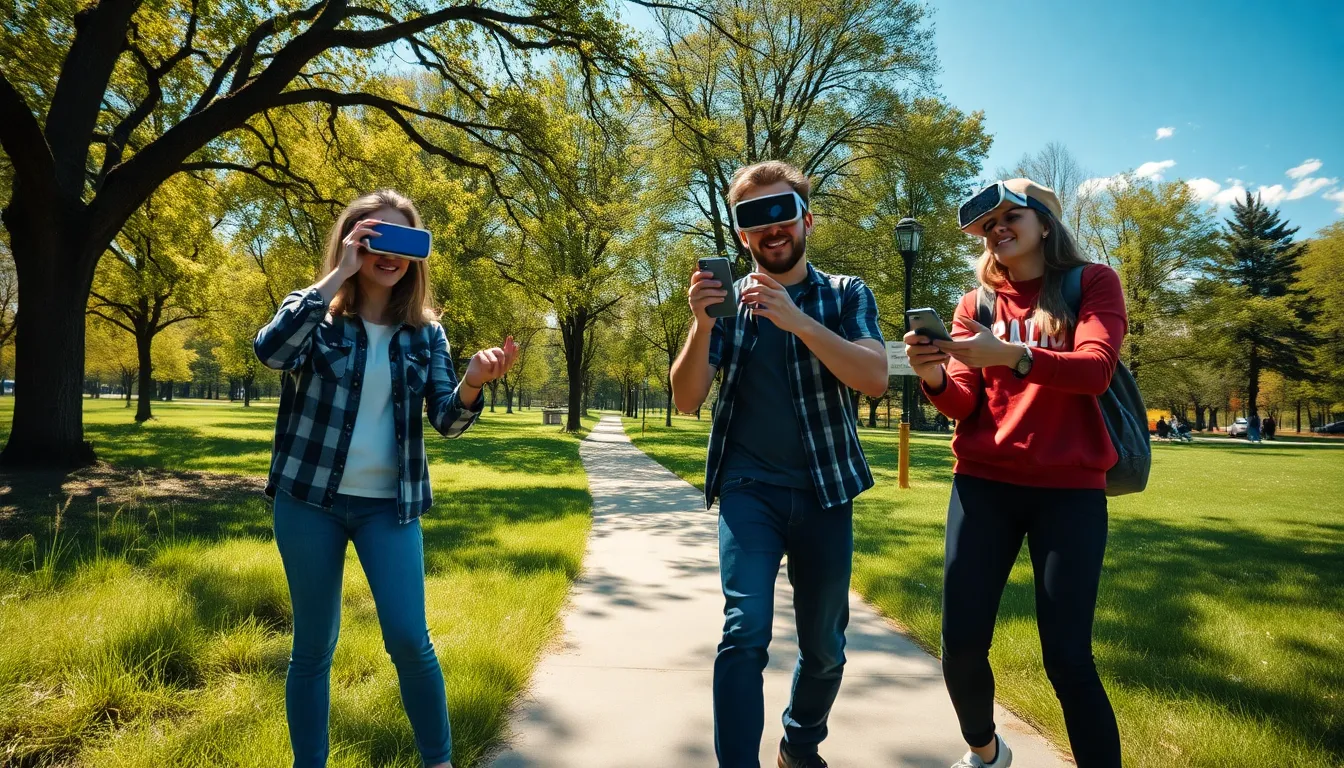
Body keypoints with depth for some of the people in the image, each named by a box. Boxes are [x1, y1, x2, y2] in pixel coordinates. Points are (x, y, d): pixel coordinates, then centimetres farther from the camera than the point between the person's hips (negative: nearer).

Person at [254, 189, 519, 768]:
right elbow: (271, 350, -24)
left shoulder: (425, 333, 4)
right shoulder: (316, 315, -2)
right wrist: (337, 274, -20)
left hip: (388, 504, 1)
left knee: (408, 639, -4)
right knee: (314, 646, 10)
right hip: (309, 500, -1)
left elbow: (447, 419, -5)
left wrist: (472, 383, -27)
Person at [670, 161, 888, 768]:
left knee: (824, 646, 12)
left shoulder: (847, 295, 1)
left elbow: (874, 378, -16)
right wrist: (702, 324, -21)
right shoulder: (728, 299, 2)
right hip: (749, 490, 0)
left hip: (824, 492, 1)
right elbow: (686, 400, -4)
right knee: (745, 633, -17)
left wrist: (797, 320, -28)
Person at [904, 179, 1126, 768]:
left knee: (1068, 658, -7)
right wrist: (934, 377, -22)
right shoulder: (975, 303, 10)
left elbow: (1096, 369, -15)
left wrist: (1010, 355, -33)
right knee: (961, 644, 1)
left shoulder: (1094, 283, 4)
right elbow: (963, 404, 1)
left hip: (1070, 490, -2)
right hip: (983, 485, 2)